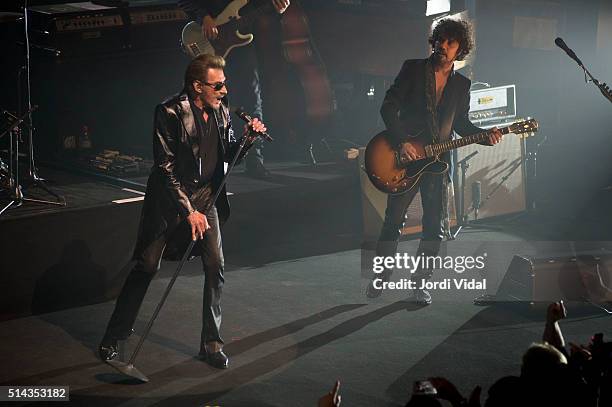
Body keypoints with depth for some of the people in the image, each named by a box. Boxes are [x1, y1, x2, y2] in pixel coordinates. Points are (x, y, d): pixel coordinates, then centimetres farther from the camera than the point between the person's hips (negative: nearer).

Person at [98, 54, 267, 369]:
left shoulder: (220, 111, 2)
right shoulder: (170, 113, -16)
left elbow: (227, 155, 12)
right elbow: (166, 167, -17)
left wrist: (247, 139, -9)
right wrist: (188, 210, -19)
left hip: (205, 195, 5)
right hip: (169, 198, -5)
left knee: (216, 266, -4)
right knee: (146, 267, -1)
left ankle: (211, 343, 7)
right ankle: (113, 337, 14)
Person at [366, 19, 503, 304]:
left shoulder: (461, 85, 11)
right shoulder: (413, 69, 0)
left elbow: (460, 123, 17)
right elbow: (388, 107, -5)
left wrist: (486, 136, -1)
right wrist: (401, 142, -15)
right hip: (406, 158, -3)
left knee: (435, 227, 0)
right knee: (394, 221, -1)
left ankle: (420, 281, 13)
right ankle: (381, 276, 14)